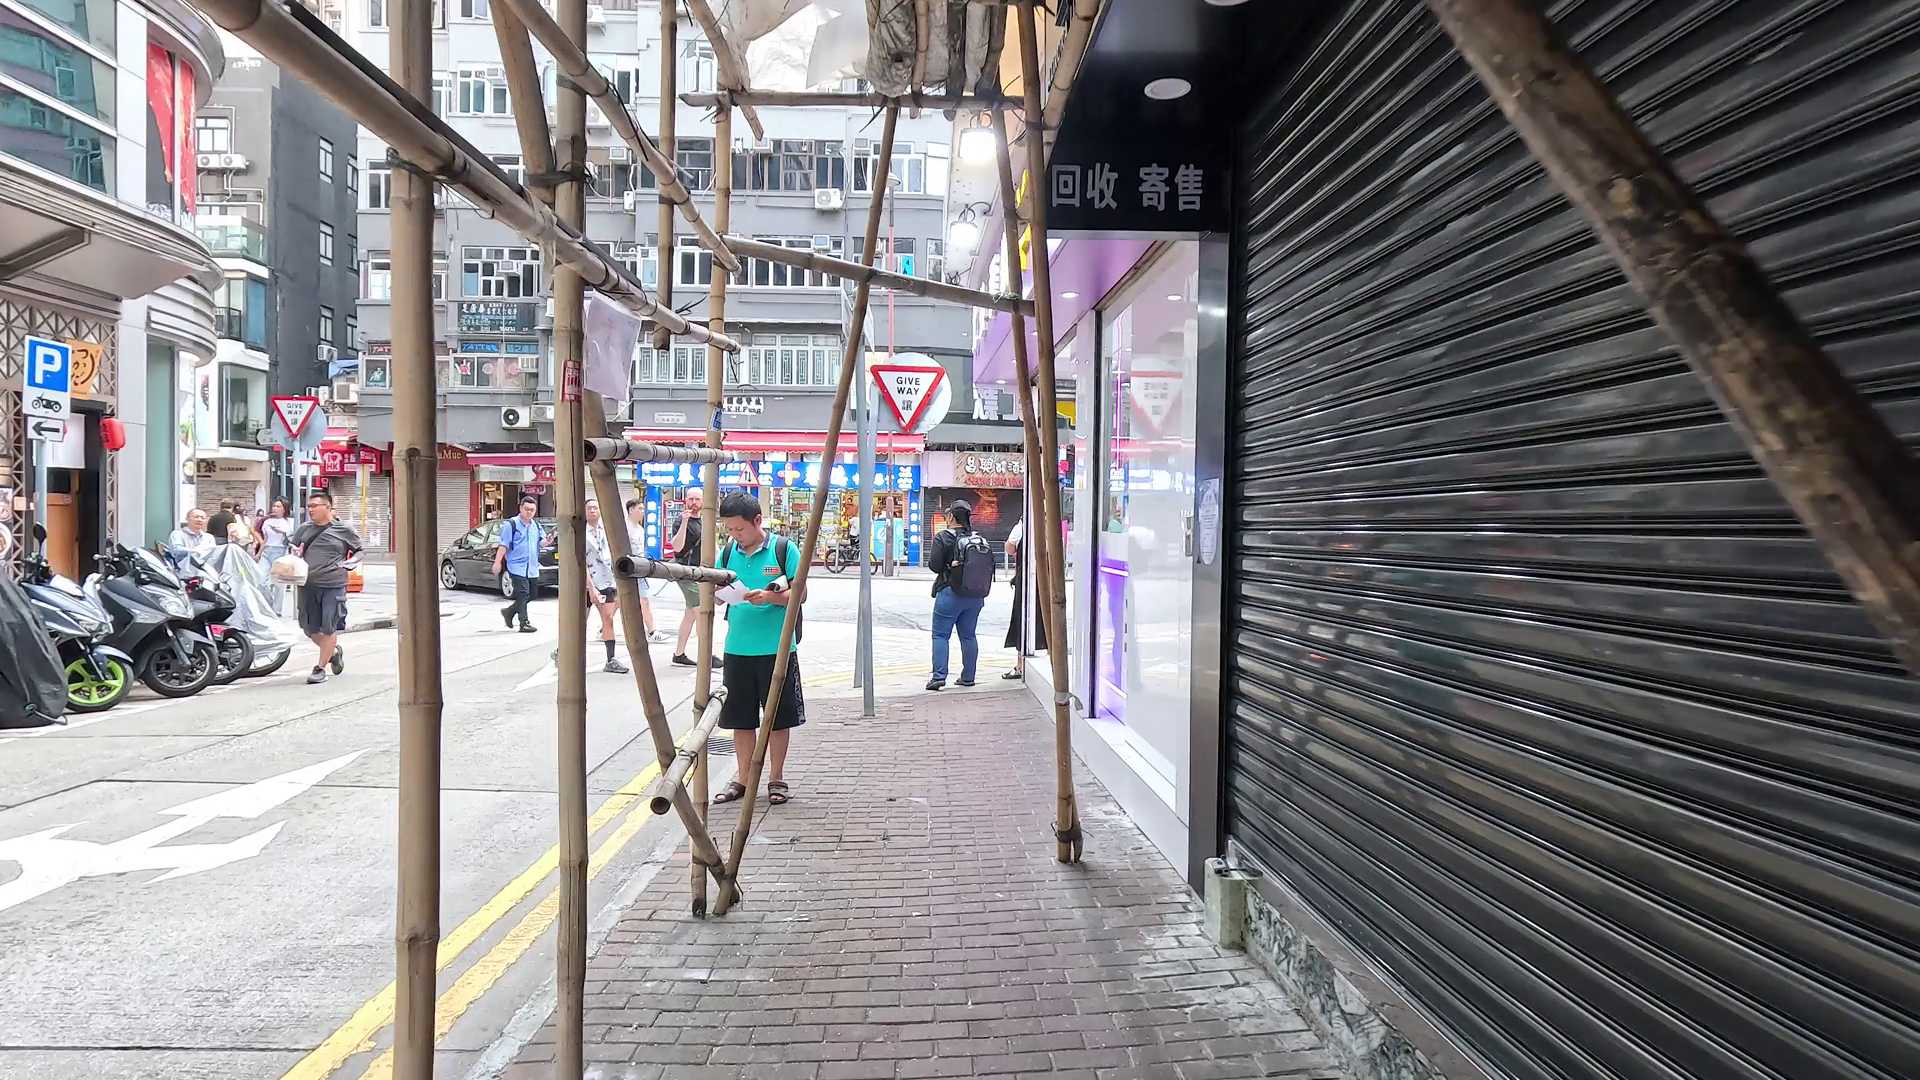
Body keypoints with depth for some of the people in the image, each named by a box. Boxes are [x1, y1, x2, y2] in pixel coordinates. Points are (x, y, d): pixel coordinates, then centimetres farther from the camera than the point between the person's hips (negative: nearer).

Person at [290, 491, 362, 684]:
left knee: (329, 628, -3)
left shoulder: (344, 530, -1)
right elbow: (293, 549, 23)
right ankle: (334, 651, 36)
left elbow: (360, 550, 7)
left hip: (333, 586, -5)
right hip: (308, 585, 5)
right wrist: (294, 553, 0)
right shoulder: (304, 529, 11)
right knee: (310, 628, 10)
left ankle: (320, 668, 9)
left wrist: (349, 563, -10)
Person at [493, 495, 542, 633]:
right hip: (518, 566, -7)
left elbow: (541, 542, 10)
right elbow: (503, 545, -9)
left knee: (531, 595, 13)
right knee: (523, 594, -12)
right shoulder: (511, 524, -5)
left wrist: (547, 540, -13)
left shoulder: (536, 526, 15)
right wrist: (497, 562, -13)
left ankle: (509, 612, 32)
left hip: (533, 567, 7)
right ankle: (524, 624, -9)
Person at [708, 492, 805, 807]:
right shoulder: (728, 552, 6)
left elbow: (799, 595, -5)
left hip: (777, 648, -4)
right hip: (738, 649, 4)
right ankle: (744, 780, 23)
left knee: (779, 716, 6)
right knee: (740, 717, 10)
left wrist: (770, 596, -23)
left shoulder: (784, 549, -5)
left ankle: (776, 779, 20)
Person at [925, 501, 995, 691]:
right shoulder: (980, 539, 5)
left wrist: (948, 566, 6)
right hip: (976, 596, 5)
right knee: (968, 635, 14)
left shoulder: (943, 537, -9)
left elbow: (934, 565, -13)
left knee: (941, 635, 2)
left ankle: (939, 676, -4)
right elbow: (990, 565, 6)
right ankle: (968, 677, 16)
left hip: (951, 593, -5)